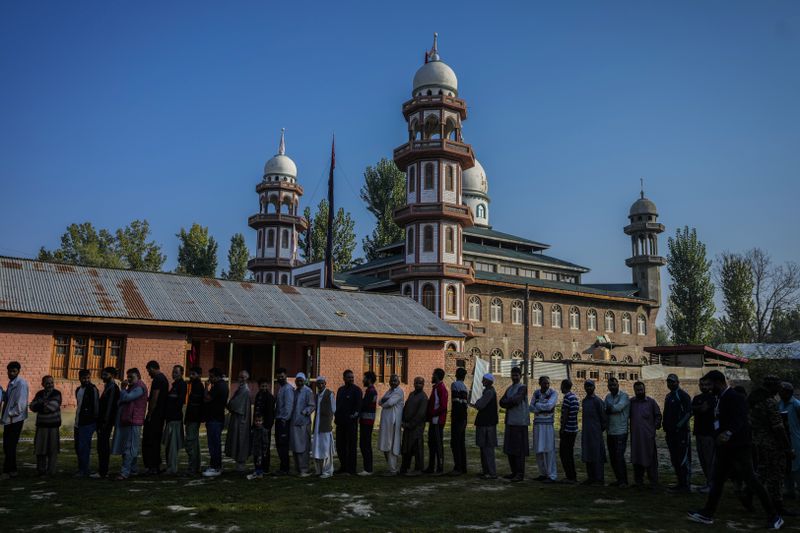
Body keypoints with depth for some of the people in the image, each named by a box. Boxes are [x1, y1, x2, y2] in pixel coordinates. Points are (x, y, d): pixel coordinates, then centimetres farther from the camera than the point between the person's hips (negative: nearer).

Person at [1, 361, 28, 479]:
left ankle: (7, 472, 3)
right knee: (8, 446, 13)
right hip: (9, 419, 9)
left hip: (15, 419, -9)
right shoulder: (11, 383, 14)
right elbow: (8, 398, 14)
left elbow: (20, 403, -20)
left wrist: (10, 414, -16)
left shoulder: (21, 384, -15)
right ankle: (12, 470, 22)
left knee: (9, 446, -4)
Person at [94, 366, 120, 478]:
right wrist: (100, 422, 17)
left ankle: (103, 472, -5)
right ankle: (103, 470, 20)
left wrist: (105, 422, -21)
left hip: (106, 422, -10)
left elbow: (110, 406, -19)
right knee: (102, 446, 14)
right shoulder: (108, 387, 18)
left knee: (103, 446, -8)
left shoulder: (113, 387, -13)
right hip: (103, 421, 10)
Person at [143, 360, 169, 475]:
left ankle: (151, 467, -7)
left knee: (148, 441, -6)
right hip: (161, 415, 10)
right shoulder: (164, 378, 17)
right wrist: (147, 398, 25)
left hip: (154, 415, -10)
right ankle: (157, 466, 17)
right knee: (156, 441, 14)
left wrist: (149, 415, -18)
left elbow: (154, 398, -20)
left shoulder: (157, 380, -14)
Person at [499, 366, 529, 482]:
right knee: (509, 448, 10)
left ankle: (520, 474, 0)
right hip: (510, 421, 7)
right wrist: (511, 403, -10)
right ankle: (514, 472, 19)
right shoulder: (509, 389, 18)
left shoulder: (522, 388, -5)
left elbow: (515, 400, -18)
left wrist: (507, 402, -1)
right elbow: (502, 402, 7)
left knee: (519, 449, -5)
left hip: (520, 422, -7)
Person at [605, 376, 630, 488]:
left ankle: (623, 481, 1)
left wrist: (609, 409, -7)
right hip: (610, 432, 7)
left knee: (619, 456, -9)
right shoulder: (608, 397, 13)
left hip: (621, 432, -7)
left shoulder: (624, 396, -7)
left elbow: (618, 407, -20)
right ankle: (619, 479, 21)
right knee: (612, 457, 11)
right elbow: (605, 410, 6)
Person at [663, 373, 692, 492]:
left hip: (681, 432, -9)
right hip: (671, 432, 9)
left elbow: (689, 412, -16)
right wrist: (665, 423, 10)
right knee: (675, 459, 13)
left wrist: (679, 425, -20)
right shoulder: (669, 396, 17)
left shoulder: (682, 395, -9)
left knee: (683, 459, -6)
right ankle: (680, 482, 21)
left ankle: (685, 485, -1)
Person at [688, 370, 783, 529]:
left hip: (739, 447, -9)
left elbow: (739, 419, -30)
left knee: (750, 480, -4)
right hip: (724, 447, 9)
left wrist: (728, 433, -45)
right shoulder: (720, 399, 12)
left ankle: (774, 516, 10)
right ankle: (707, 514, 17)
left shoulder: (736, 398, -16)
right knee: (717, 480, 11)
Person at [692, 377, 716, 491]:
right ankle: (708, 481, 20)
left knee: (709, 459, -6)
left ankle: (710, 484, 0)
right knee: (702, 458, 11)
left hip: (709, 432, -7)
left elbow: (704, 408, -18)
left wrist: (694, 408, -2)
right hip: (699, 432, 7)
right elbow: (691, 412, 10)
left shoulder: (712, 397, -5)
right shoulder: (696, 398, 16)